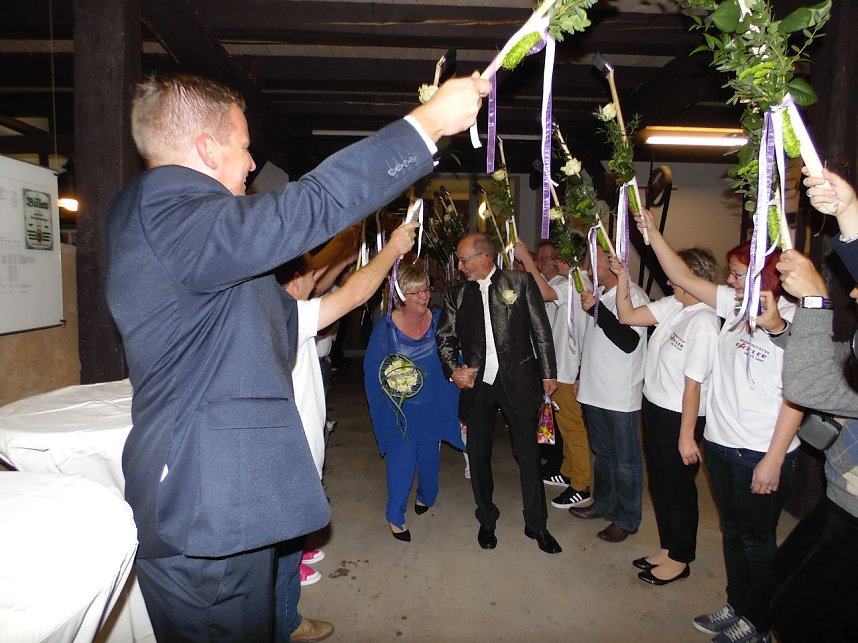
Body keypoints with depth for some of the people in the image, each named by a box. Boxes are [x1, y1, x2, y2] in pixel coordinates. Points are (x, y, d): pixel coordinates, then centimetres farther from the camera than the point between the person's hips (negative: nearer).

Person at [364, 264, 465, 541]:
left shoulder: (440, 321, -6)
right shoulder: (386, 326, -12)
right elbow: (373, 369, -6)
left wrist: (457, 371, -12)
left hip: (433, 406, 3)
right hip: (399, 410, -3)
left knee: (429, 456, 16)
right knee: (401, 460, -5)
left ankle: (425, 496, 46)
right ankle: (395, 516, 16)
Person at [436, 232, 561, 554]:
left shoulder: (520, 282, -2)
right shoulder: (456, 294, 6)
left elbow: (541, 330, 0)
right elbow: (445, 336, 11)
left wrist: (548, 373, -2)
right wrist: (453, 370, -5)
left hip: (517, 382, -2)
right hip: (476, 384, 3)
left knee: (528, 454, 7)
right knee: (478, 455, 12)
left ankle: (536, 524, 25)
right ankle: (486, 520, 33)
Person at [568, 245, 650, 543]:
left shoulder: (633, 296, -14)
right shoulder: (598, 294, 13)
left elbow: (629, 341, -25)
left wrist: (597, 309, -26)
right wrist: (582, 378, 21)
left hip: (621, 396, -8)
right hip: (595, 392, 8)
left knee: (625, 460, 5)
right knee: (602, 453, 20)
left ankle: (627, 519, 19)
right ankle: (603, 504, 36)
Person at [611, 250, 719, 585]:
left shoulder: (703, 323, -24)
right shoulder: (673, 306, 0)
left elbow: (693, 384, -23)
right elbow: (628, 315, 5)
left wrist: (686, 435, -20)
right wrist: (622, 278, -5)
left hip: (679, 417, -8)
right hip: (653, 407, 8)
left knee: (679, 489, 11)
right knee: (659, 484, 21)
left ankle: (679, 560, 33)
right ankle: (667, 549, 41)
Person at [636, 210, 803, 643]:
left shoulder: (791, 321, -17)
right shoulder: (734, 305, 2)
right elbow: (683, 277, 6)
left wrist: (774, 459, -17)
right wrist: (652, 232, 1)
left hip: (761, 455, -7)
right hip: (719, 444, 7)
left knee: (757, 541, 11)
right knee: (732, 531, 21)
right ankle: (737, 607, 40)